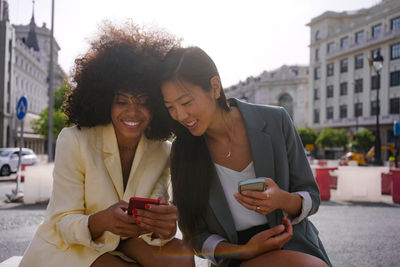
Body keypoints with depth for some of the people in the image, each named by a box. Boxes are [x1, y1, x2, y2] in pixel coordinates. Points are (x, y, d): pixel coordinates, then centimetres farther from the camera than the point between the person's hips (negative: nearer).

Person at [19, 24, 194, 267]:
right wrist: (101, 222, -39)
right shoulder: (73, 141, -17)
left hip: (127, 245, 4)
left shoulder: (163, 152, -6)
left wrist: (164, 227, -36)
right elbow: (64, 222, -17)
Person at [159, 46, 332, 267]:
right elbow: (196, 235, 0)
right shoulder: (182, 151, -5)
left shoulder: (275, 121, -8)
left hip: (295, 245, 3)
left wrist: (283, 200, -24)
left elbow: (311, 197, 0)